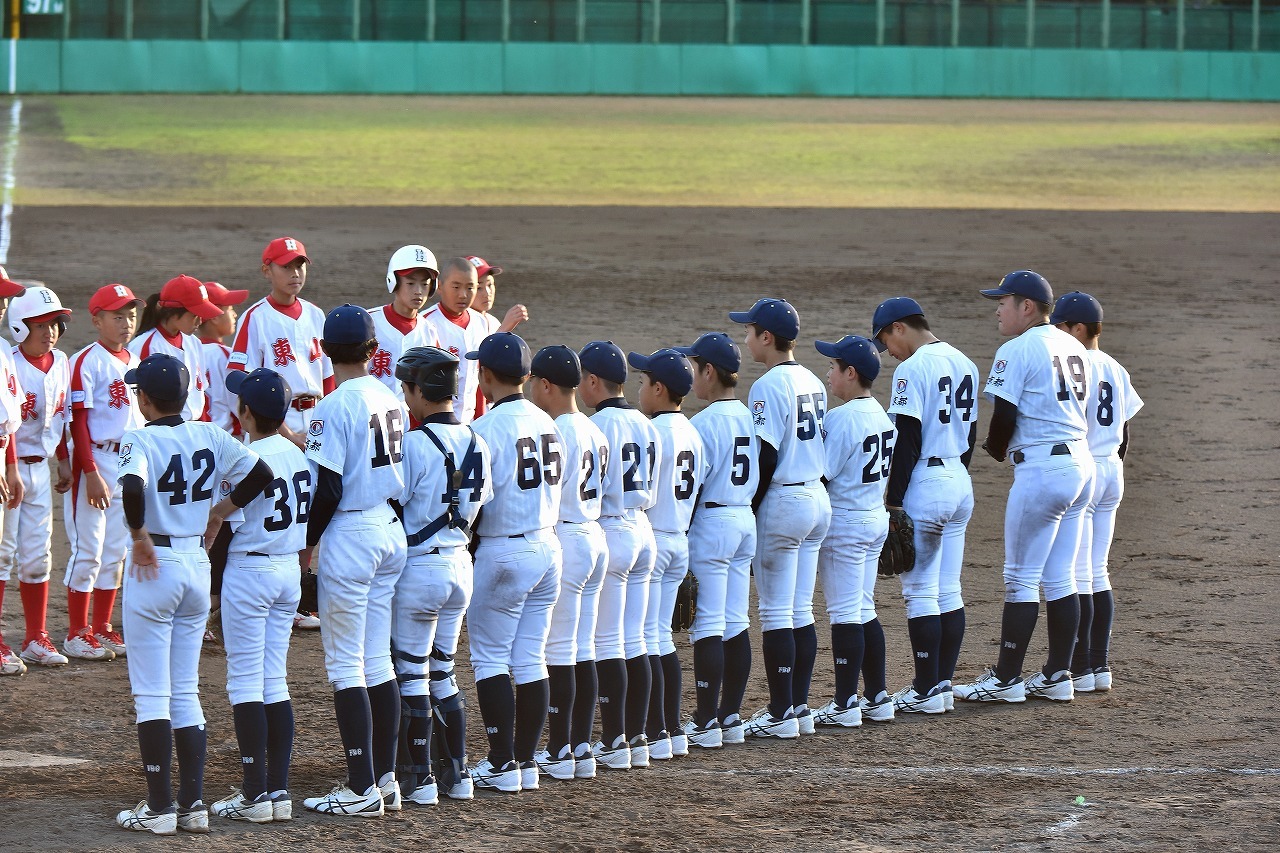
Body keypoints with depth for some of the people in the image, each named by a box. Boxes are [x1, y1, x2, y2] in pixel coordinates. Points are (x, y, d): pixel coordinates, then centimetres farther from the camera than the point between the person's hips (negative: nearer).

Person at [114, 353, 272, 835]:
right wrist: (219, 512, 9)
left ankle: (159, 807, -2)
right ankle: (193, 804, 9)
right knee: (185, 692, 12)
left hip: (154, 567, -6)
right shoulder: (208, 436, 3)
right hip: (198, 568, 6)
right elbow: (259, 476, 0)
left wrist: (141, 537, -18)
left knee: (151, 694, 0)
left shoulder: (141, 440, -13)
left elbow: (133, 486, -32)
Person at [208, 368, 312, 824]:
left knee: (245, 683, -3)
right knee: (275, 682, 11)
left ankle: (254, 794, -4)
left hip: (249, 572, -7)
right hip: (290, 571, 7)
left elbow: (228, 528, -15)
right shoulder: (297, 456, 5)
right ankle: (279, 790, 9)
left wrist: (213, 586, -4)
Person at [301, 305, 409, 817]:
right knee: (378, 660, 13)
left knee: (345, 666, -4)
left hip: (350, 533, -7)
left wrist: (306, 544, -7)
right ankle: (385, 780, 15)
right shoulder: (392, 402, 7)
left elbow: (328, 489, -18)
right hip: (392, 532, 7)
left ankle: (361, 790, -6)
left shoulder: (335, 408, -15)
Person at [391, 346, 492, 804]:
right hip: (460, 566, 7)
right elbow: (479, 505, 10)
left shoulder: (415, 444, -16)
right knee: (443, 671, 17)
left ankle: (420, 779, 2)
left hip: (418, 568, -7)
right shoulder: (476, 444, 4)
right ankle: (457, 773, 18)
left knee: (412, 673, 1)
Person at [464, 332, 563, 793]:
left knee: (489, 659, 1)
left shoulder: (489, 428, -15)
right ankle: (526, 761, 13)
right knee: (531, 660, 10)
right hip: (547, 547, 7)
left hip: (502, 553, -7)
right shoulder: (547, 424, 7)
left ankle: (502, 764, -1)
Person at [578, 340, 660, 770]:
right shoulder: (645, 425, 10)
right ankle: (637, 738, 13)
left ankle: (613, 742, -4)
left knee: (606, 643, -4)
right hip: (643, 530, 8)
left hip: (609, 533, -8)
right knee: (634, 640, 11)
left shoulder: (600, 424, -15)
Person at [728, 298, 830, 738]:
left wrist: (747, 512, -12)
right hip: (818, 500, 9)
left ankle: (781, 714, -2)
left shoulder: (769, 386, -16)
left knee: (776, 613, -3)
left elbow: (765, 458, -19)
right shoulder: (812, 382, 10)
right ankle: (799, 707, 16)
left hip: (782, 503, -9)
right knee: (801, 611, 13)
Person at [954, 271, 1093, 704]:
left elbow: (1004, 417, -14)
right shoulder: (1073, 347, 14)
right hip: (1082, 464, 8)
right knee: (1060, 578, 12)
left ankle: (1005, 679, 0)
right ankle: (1058, 676, 13)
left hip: (1041, 470, -8)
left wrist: (996, 449, 8)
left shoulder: (1017, 351, -11)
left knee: (1021, 578, -3)